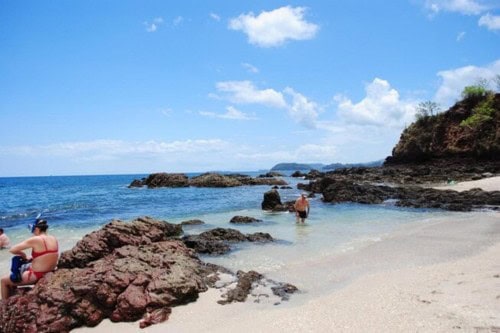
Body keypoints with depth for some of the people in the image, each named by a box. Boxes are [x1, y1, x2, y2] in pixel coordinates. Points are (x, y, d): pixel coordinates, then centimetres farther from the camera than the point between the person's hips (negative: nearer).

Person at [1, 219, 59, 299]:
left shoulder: (35, 240, -18)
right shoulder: (54, 239, 1)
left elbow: (12, 250, -13)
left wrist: (24, 256, 3)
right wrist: (32, 258, 12)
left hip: (36, 277, -8)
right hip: (49, 275, 8)